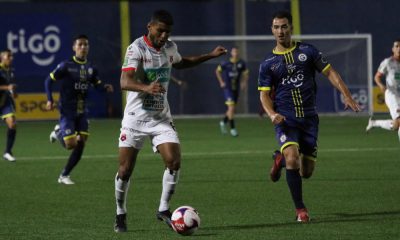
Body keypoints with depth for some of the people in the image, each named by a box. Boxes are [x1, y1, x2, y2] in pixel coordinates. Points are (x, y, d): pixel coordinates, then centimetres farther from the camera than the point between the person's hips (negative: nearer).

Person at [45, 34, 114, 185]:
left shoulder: (90, 68, 6)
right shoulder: (66, 66, -10)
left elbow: (97, 84, 14)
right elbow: (49, 80, -5)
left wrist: (105, 87, -9)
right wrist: (50, 100, -14)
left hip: (82, 111, 5)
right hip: (67, 110, -5)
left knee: (81, 144, -1)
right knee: (70, 144, -13)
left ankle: (64, 175, 13)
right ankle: (59, 132, 22)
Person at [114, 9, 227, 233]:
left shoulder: (170, 47, 5)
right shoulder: (136, 48, -16)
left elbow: (180, 62, 30)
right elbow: (125, 82, -29)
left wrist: (210, 55, 25)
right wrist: (147, 88, -48)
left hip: (161, 117, 5)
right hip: (136, 118, -5)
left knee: (174, 161, -14)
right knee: (125, 170, -1)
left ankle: (164, 210, 2)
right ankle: (121, 215, 19)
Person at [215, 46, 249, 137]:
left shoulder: (242, 63, -1)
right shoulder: (226, 63, -10)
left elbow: (245, 74, 12)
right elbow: (217, 71, 4)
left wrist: (244, 82, -5)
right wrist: (221, 82, -2)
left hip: (236, 88, 4)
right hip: (227, 88, -4)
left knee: (232, 109, 13)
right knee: (231, 107, -15)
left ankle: (223, 122, 39)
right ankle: (232, 128, -9)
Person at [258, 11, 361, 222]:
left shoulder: (307, 51, 3)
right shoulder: (268, 63, 3)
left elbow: (329, 72, 4)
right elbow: (264, 94, 4)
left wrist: (346, 95, -9)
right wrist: (271, 114, -16)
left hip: (309, 118, 2)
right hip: (285, 120, -2)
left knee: (306, 171, 4)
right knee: (292, 158, -26)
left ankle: (280, 158, 37)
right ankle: (300, 209, -12)